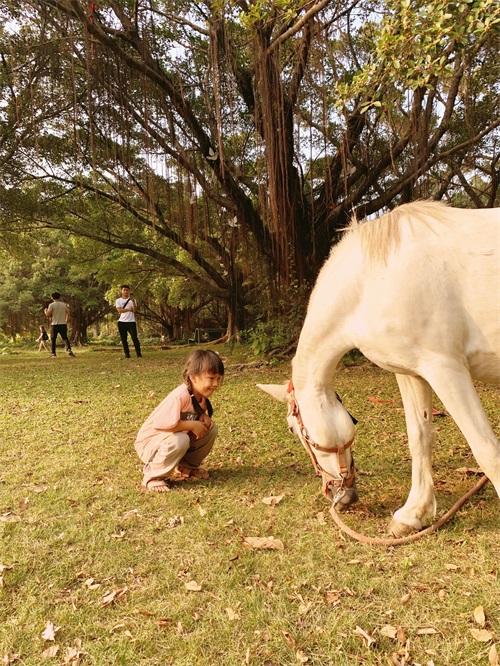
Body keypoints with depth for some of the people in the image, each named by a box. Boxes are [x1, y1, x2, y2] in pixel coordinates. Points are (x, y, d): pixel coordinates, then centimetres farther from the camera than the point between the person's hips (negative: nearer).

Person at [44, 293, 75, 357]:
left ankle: (53, 354, 4)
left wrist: (45, 311, 10)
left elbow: (48, 314, -11)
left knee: (53, 339, 7)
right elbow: (68, 314, 11)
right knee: (65, 338, 7)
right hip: (63, 324, 3)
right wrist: (66, 321, 24)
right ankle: (69, 349, -15)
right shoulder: (64, 304, 8)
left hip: (54, 324, -3)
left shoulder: (51, 305, -5)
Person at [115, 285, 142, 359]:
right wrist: (129, 309, -9)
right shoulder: (118, 300, 8)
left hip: (131, 322, -1)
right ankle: (127, 354, 10)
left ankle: (139, 354, -4)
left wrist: (133, 301, -16)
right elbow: (119, 310, -8)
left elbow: (135, 310, -7)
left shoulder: (132, 300, 9)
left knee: (134, 338, -8)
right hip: (122, 322, 1)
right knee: (123, 339, 3)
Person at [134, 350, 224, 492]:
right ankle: (152, 476, -13)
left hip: (174, 439, 8)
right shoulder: (180, 397, -33)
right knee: (179, 440, -37)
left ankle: (186, 467, 9)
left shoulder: (201, 393, -6)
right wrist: (192, 425, -29)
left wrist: (203, 416, -13)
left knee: (210, 428, -7)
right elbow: (160, 424, -40)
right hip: (150, 443, -8)